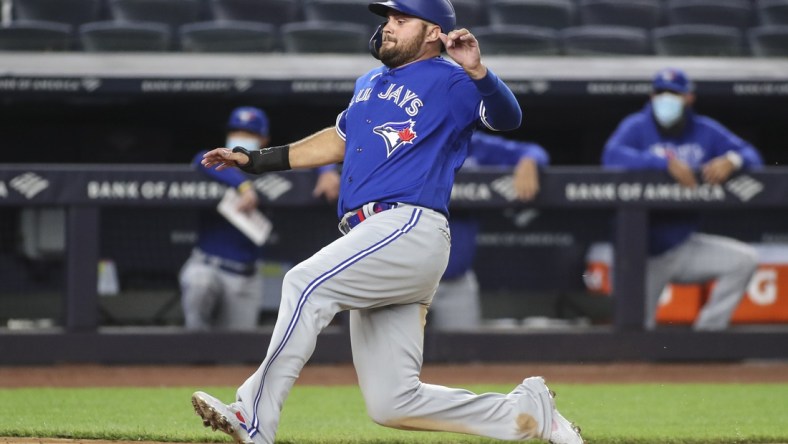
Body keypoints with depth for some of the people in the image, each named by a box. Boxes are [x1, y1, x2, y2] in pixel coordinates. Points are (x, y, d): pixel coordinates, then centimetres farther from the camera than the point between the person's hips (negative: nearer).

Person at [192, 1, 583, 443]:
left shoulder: (450, 81, -1)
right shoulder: (369, 84, 25)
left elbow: (507, 117, -16)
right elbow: (339, 140, 38)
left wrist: (478, 72, -35)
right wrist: (256, 159, 35)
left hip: (411, 229, -9)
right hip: (373, 237, 9)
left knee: (306, 283, -27)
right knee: (391, 403, 3)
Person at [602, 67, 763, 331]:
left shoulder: (706, 131, 2)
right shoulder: (637, 127, -9)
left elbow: (752, 157, -1)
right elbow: (612, 156, -28)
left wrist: (731, 161, -25)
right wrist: (666, 162, -36)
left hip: (684, 247, 3)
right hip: (645, 253, -3)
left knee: (744, 259, -16)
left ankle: (708, 330, -7)